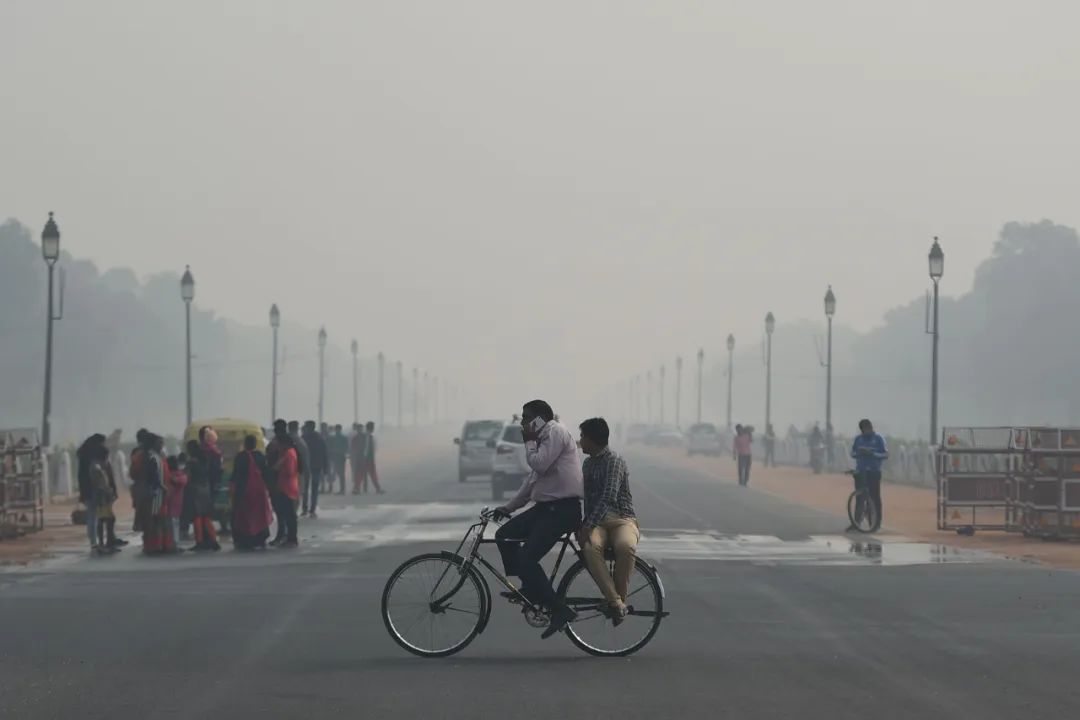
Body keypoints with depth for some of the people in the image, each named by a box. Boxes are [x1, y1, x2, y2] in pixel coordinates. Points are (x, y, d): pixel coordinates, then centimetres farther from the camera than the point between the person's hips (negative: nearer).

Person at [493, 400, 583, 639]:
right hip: (547, 506, 10)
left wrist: (529, 442, -5)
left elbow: (539, 465, -21)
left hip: (563, 508, -10)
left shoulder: (555, 432, -9)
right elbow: (533, 479, 26)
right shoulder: (544, 438, 22)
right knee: (504, 535, 8)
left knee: (527, 559, -16)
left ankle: (559, 610, -12)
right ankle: (530, 590, 14)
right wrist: (508, 507, 25)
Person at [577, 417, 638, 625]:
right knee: (590, 548, -33)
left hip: (622, 519, -5)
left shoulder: (615, 462, -7)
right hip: (597, 522, 5)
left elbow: (608, 497, -20)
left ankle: (620, 598, -21)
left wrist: (587, 527, -29)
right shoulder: (588, 463, 18)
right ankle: (616, 602, -35)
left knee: (625, 547, -40)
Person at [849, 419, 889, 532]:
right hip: (860, 471, 3)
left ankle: (877, 522, 2)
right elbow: (852, 453, 13)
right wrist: (859, 453, -10)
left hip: (874, 472, -3)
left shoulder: (878, 439, -3)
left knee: (875, 497, -4)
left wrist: (872, 454, -19)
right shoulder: (858, 439, 7)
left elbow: (886, 455, -6)